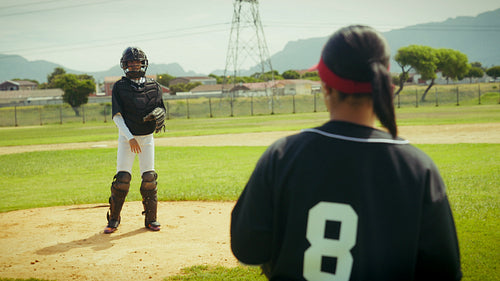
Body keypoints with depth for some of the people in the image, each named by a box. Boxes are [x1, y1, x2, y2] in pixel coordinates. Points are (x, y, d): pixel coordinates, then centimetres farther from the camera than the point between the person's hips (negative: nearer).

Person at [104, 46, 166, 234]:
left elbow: (161, 109, 11)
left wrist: (159, 114, -15)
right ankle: (113, 219, 5)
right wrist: (130, 138, -16)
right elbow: (117, 116, -6)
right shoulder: (119, 87, -1)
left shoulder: (154, 86, 6)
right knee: (122, 178, -7)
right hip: (127, 137, -2)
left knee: (149, 179, -1)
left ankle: (150, 219, 12)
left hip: (147, 137, 2)